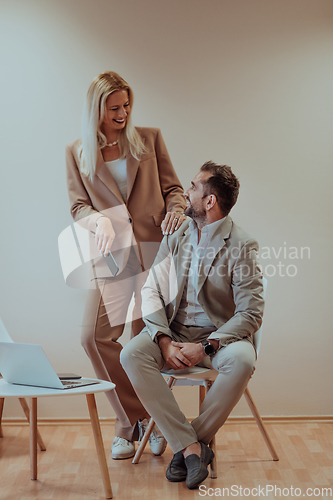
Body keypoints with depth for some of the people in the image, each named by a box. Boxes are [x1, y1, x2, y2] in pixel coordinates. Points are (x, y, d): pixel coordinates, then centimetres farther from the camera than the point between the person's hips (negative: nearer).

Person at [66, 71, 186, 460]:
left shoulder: (150, 139, 11)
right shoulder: (76, 152, 11)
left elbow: (173, 187, 12)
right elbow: (78, 206, 8)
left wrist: (175, 210, -10)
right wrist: (100, 221, -14)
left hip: (154, 249, -1)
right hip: (110, 254, 1)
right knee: (95, 336, -9)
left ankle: (155, 419, 23)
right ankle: (131, 419, 9)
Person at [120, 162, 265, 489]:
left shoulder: (242, 246, -7)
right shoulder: (175, 237, 7)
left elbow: (251, 313, -11)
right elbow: (151, 292, 2)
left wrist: (205, 347, -22)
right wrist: (164, 341, -15)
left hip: (220, 336, -3)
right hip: (173, 333, 4)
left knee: (241, 361, -35)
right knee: (131, 354, -24)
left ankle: (186, 445, -14)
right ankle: (192, 447, -21)